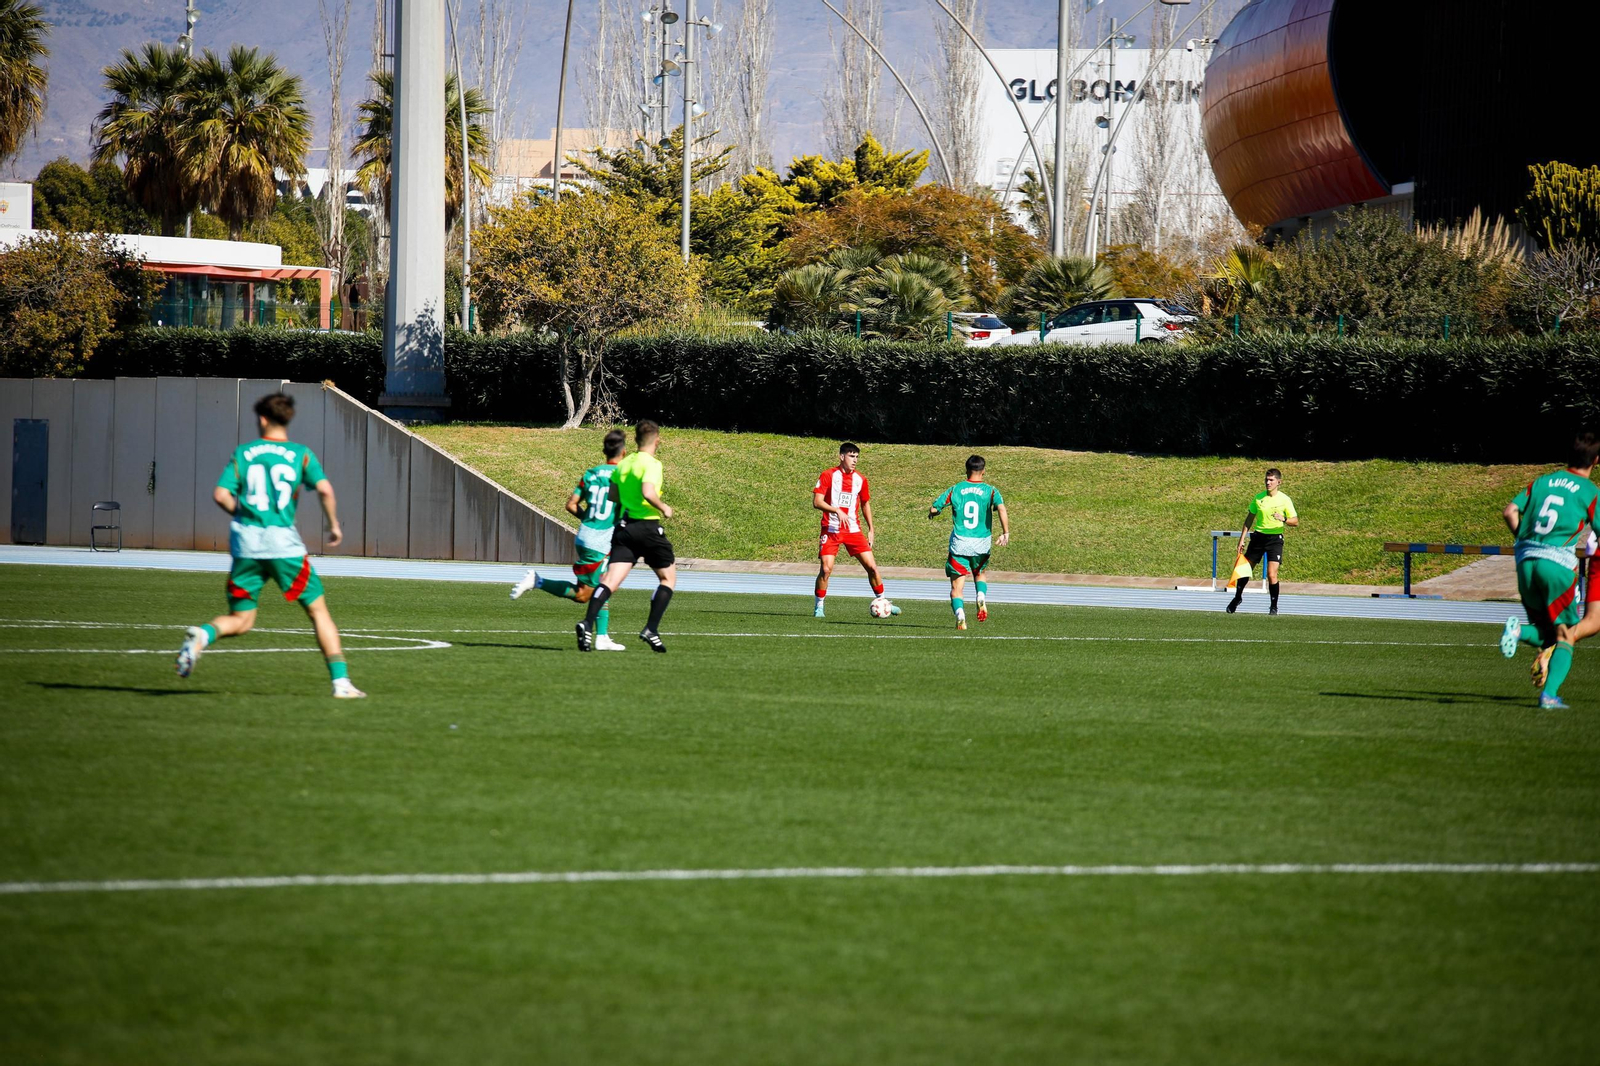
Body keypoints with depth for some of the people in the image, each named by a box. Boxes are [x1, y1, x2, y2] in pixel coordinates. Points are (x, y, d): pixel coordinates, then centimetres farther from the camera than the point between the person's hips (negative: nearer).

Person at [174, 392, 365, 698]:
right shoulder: (301, 454, 4)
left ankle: (203, 634, -23)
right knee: (318, 609, 9)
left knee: (240, 620, 10)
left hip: (245, 544, 2)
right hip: (283, 543, -2)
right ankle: (340, 681, 2)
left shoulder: (243, 453, 8)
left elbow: (221, 495, -1)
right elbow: (325, 490, -9)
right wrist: (334, 524, 5)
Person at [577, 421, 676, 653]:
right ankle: (651, 629, 4)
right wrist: (663, 508, -8)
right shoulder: (652, 464, -10)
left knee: (611, 580, -5)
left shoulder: (623, 464, 12)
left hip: (624, 527, 6)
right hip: (648, 527, -5)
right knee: (668, 577, 14)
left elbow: (613, 496, 16)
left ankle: (588, 623, -26)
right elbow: (648, 492, -25)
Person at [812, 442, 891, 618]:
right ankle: (819, 607, 5)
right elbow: (816, 501, -10)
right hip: (831, 530, -4)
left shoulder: (860, 479, 8)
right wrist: (837, 510, -24)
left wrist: (871, 530, 16)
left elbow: (865, 504, 20)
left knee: (871, 566, -2)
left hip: (853, 530, 4)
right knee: (826, 569, -12)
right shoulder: (828, 475, -4)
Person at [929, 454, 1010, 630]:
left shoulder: (955, 490, 2)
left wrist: (932, 513, 25)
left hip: (959, 543, -1)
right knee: (979, 574, 28)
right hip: (981, 544, 1)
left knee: (957, 586, 2)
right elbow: (1001, 508, -18)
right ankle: (982, 597, -3)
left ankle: (960, 614, -24)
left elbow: (934, 508, 2)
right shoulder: (990, 491, 0)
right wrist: (1006, 532, -15)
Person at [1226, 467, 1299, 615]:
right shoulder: (1259, 497, 4)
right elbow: (1249, 518, 13)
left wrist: (1284, 519, -26)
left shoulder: (1284, 500, -5)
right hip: (1258, 536, 3)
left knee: (1272, 574, -14)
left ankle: (1274, 606, 0)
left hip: (1275, 538, -3)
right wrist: (1242, 539, 9)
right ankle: (1237, 598, 33)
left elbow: (1295, 521, -5)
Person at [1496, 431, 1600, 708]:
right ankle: (1550, 693, -12)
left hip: (1526, 561, 5)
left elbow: (1510, 512, 7)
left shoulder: (1541, 481, 15)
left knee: (1545, 634, 17)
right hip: (1558, 563, -5)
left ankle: (1519, 631, -15)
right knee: (1565, 638, 6)